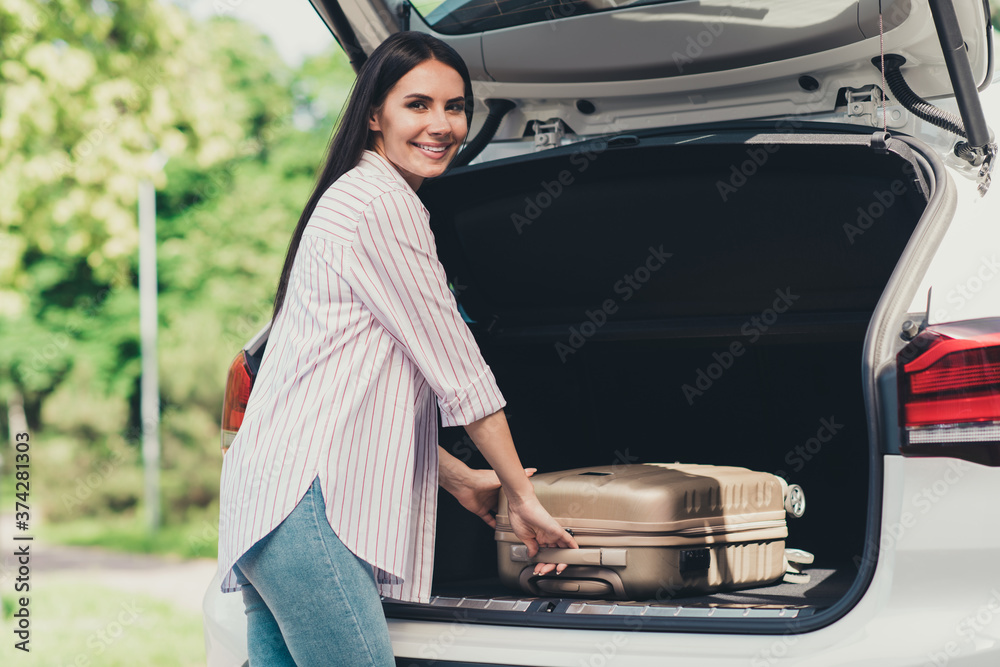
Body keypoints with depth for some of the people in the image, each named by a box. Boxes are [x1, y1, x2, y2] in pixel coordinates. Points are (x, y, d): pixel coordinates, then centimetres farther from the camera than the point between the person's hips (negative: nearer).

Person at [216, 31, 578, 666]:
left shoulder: (350, 198, 25)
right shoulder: (385, 204, -6)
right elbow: (457, 371, -5)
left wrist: (458, 477, 27)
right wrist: (524, 497, 3)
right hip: (305, 497, -10)